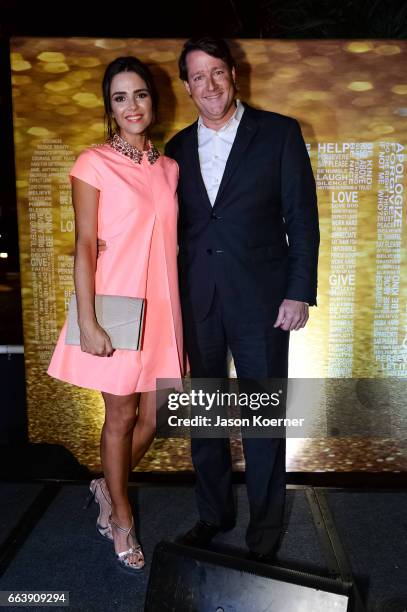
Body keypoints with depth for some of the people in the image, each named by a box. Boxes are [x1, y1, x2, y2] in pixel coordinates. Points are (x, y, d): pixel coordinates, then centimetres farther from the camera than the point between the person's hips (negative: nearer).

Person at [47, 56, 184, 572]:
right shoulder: (93, 163, -4)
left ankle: (108, 487, 39)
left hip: (161, 304, 5)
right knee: (121, 416, 8)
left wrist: (173, 306, 11)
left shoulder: (168, 167, 12)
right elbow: (84, 246, -8)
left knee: (154, 416, 10)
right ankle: (122, 520, 31)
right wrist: (88, 322, -14)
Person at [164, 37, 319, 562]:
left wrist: (299, 292, -9)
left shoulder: (278, 133, 0)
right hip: (197, 302, 4)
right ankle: (213, 513, 34)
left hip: (260, 299, -3)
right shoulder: (177, 148, 10)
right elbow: (175, 227, 11)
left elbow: (303, 217, -3)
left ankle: (264, 528, 27)